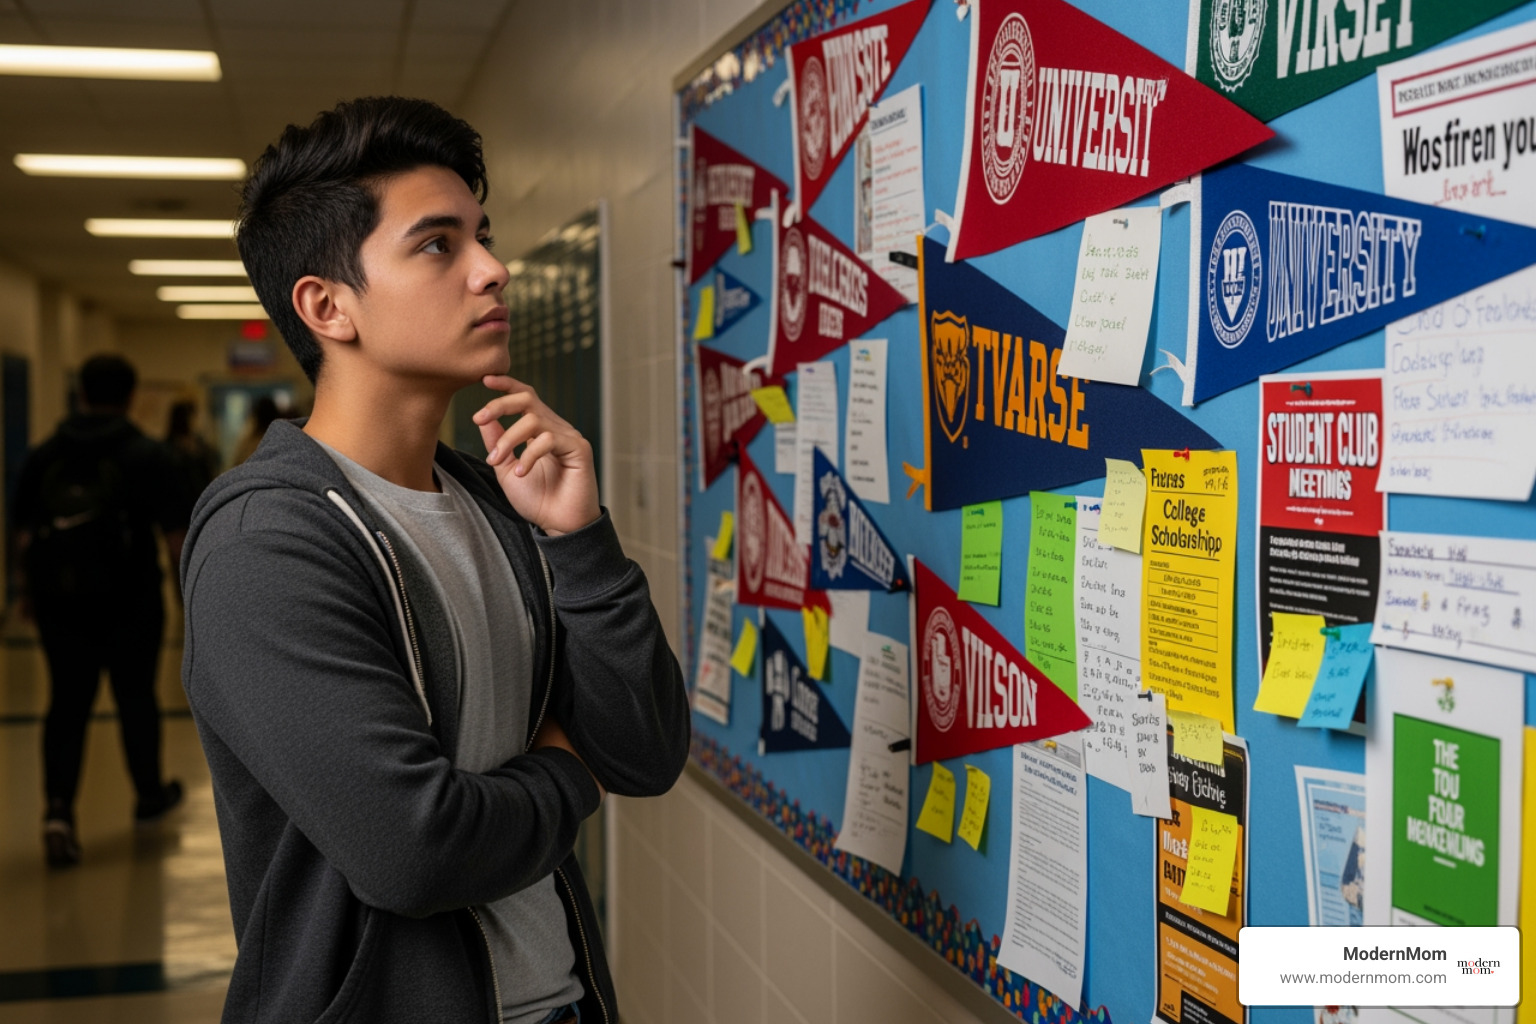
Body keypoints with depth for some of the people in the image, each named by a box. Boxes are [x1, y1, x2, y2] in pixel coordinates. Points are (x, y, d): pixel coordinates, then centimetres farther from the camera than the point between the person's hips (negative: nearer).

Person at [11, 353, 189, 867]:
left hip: (60, 599, 2)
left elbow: (23, 532, 10)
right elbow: (175, 531, -6)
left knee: (67, 704, 5)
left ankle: (59, 810, -11)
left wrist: (29, 589, 22)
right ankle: (150, 795, 30)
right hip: (130, 600, -2)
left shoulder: (43, 456, 6)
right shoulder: (145, 454, -4)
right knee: (135, 698, 13)